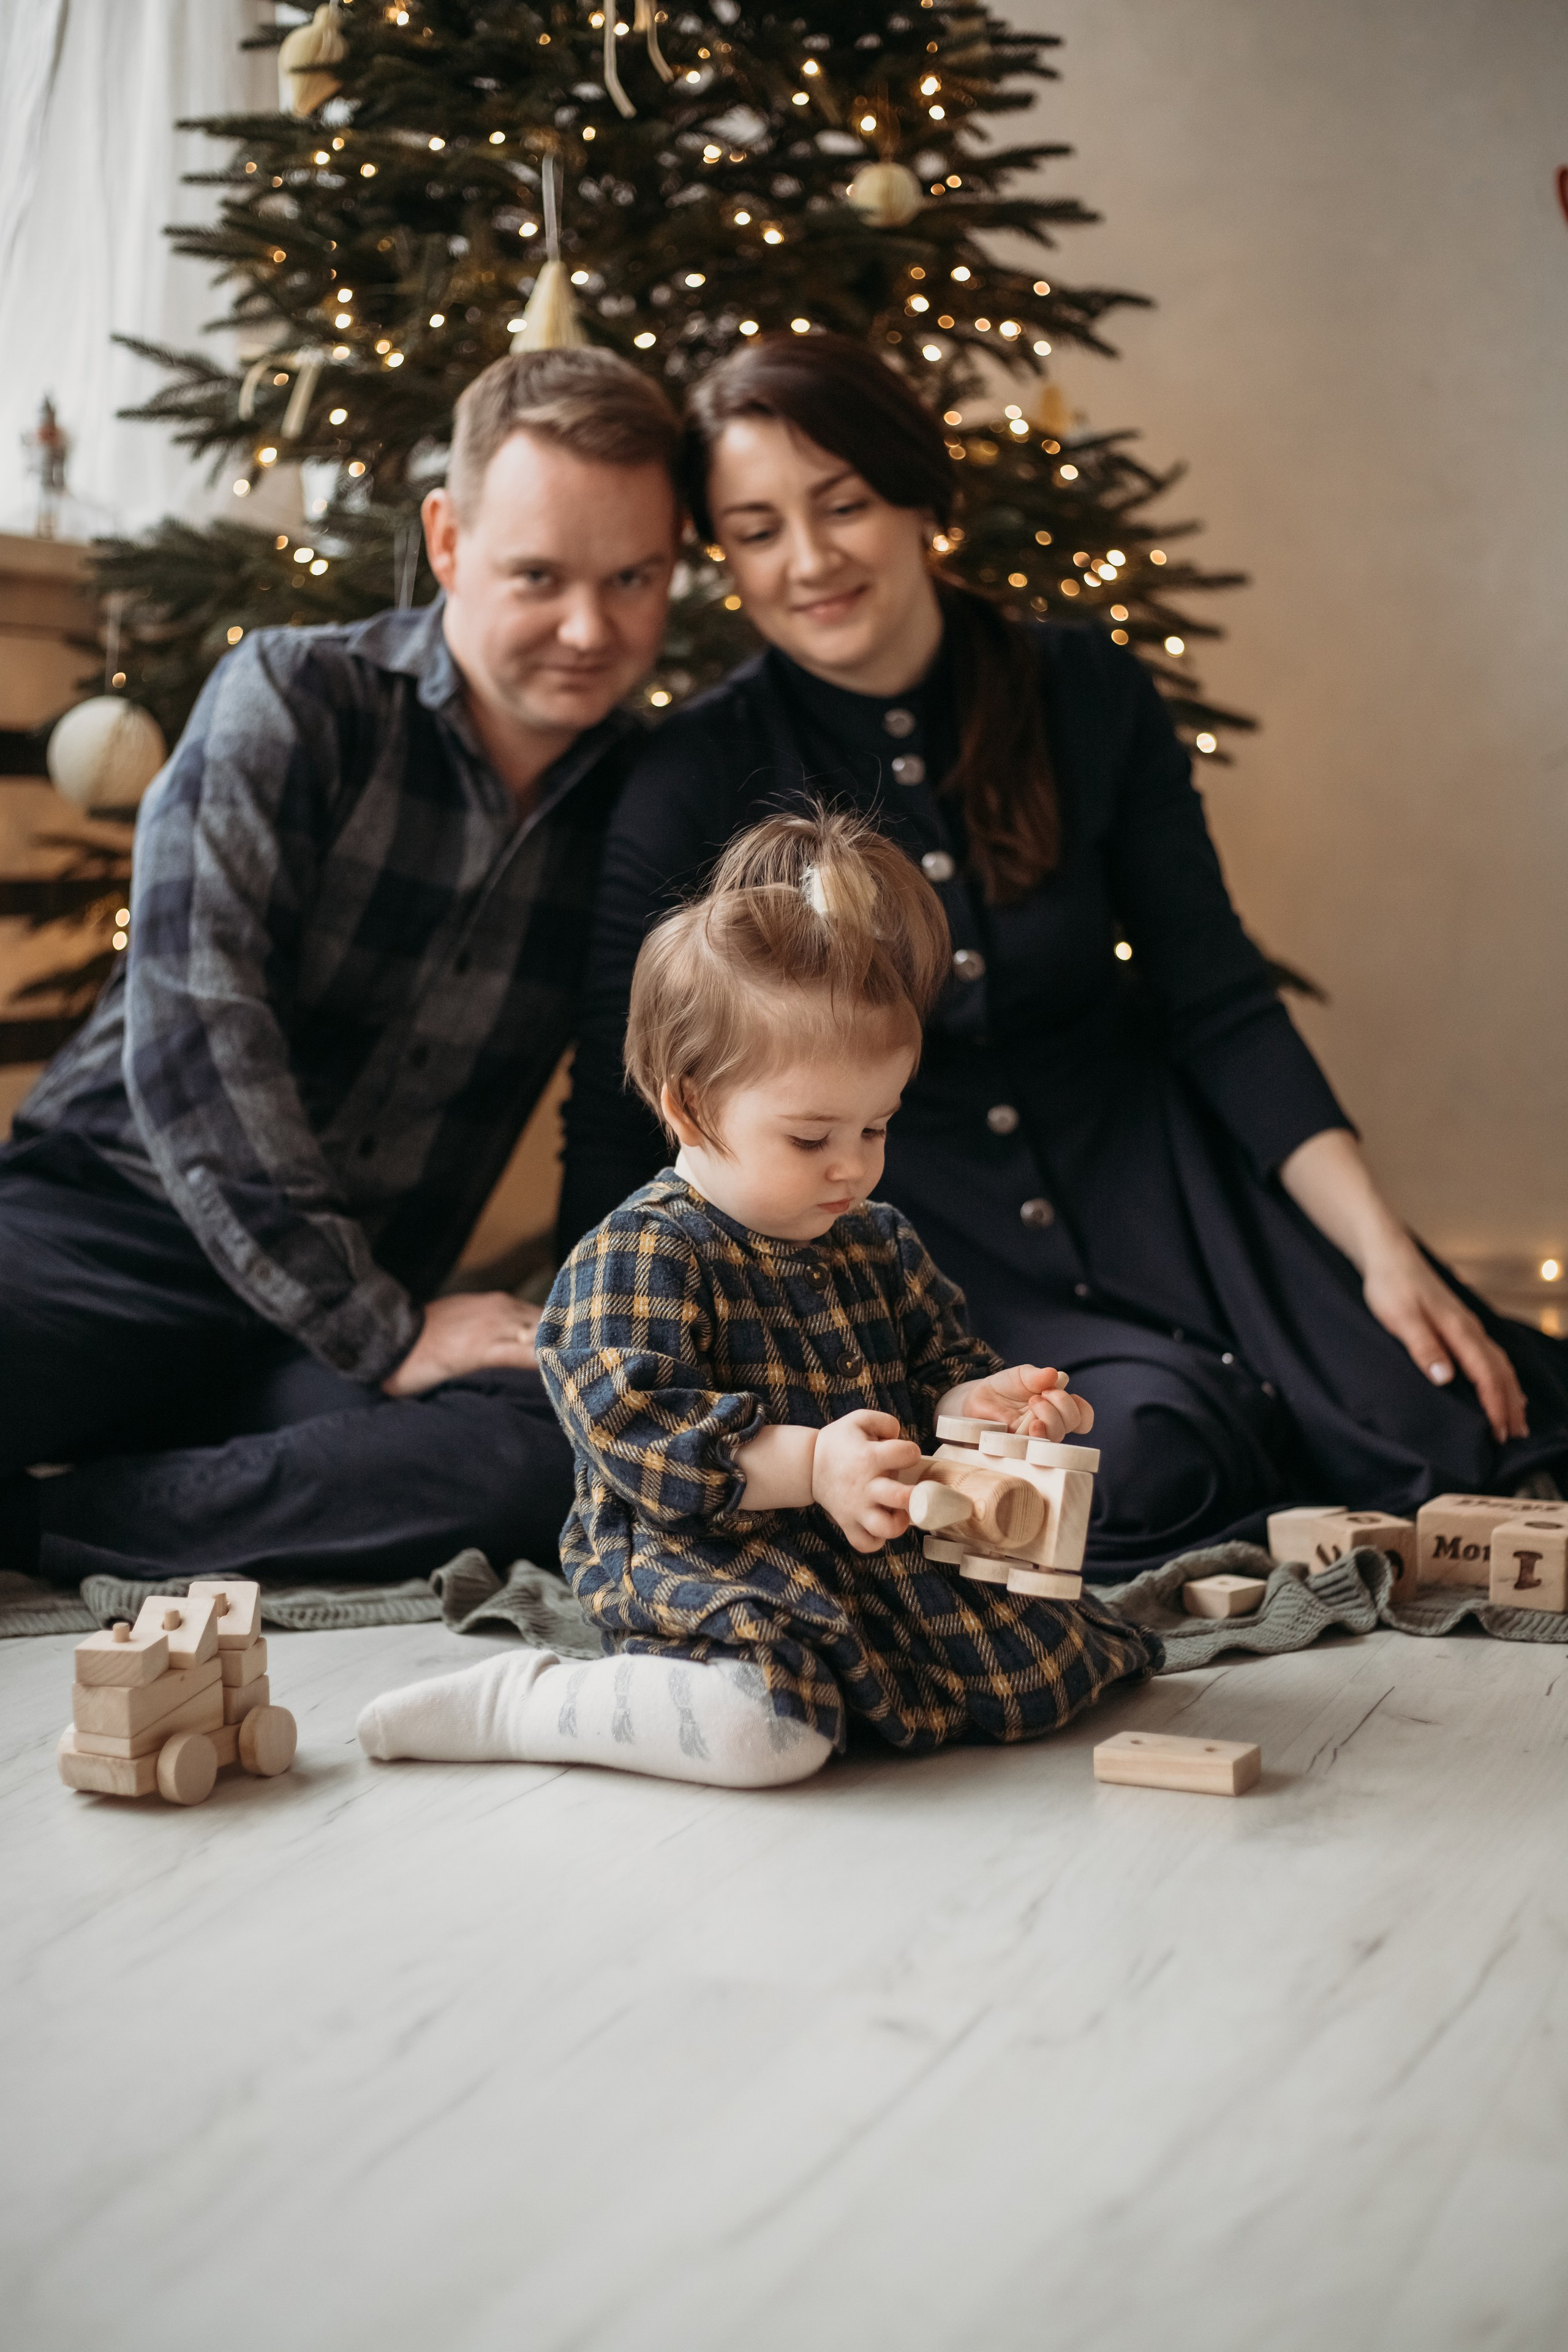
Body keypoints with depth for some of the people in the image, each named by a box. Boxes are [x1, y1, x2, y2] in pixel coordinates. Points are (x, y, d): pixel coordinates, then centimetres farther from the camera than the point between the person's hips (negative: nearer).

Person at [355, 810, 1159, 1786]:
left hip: (893, 1556, 8)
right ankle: (510, 1701, -14)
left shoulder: (880, 1242, 14)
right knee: (770, 1727, -34)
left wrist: (980, 1402, -3)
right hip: (710, 1568, -8)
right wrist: (808, 1466, -31)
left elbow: (936, 1364, 22)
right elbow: (633, 1427, -21)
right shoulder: (636, 1257, -11)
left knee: (1046, 1667, 0)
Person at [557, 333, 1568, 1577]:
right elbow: (617, 1123, -6)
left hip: (1143, 1180, 2)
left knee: (1433, 1423, -19)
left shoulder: (1089, 694, -1)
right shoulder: (695, 781, -8)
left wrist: (1385, 1250, -7)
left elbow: (1220, 1006, 1)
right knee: (1144, 1459, -30)